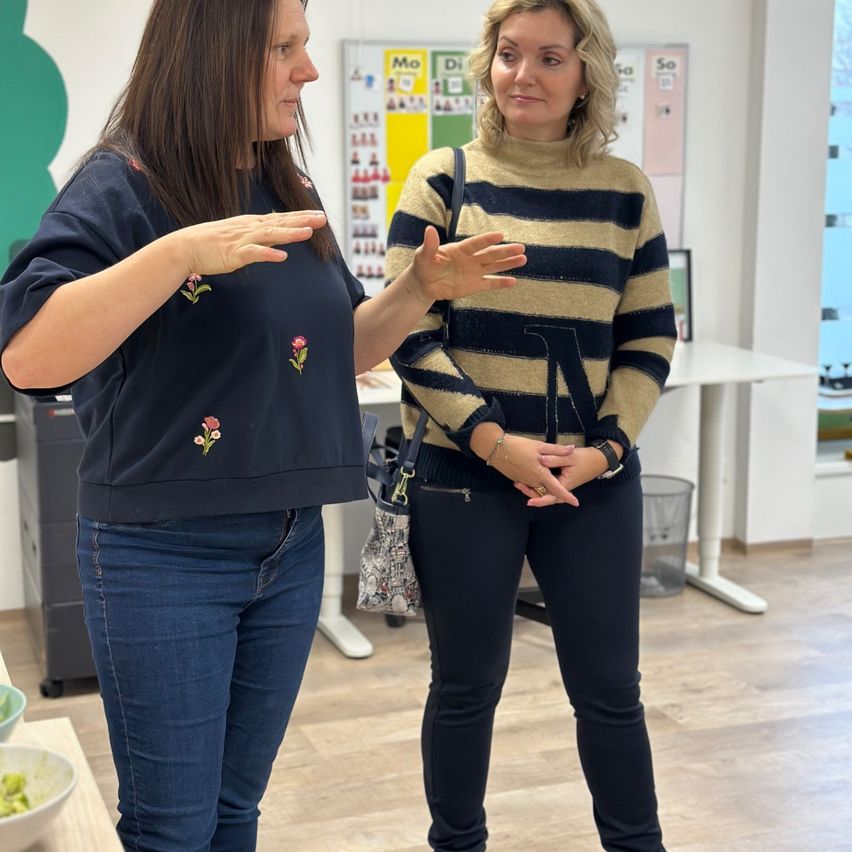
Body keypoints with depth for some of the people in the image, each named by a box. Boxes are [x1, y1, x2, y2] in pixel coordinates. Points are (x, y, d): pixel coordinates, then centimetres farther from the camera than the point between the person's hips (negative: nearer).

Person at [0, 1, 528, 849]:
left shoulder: (290, 195, 9)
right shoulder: (121, 187, -12)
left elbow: (343, 347, 18)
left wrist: (421, 286, 1)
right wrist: (182, 252, -33)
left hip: (291, 548, 6)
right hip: (163, 557, -6)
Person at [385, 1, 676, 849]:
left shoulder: (624, 190, 5)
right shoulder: (444, 179, -1)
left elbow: (649, 338, 6)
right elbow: (409, 331, -5)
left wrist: (603, 448, -8)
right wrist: (494, 440, -14)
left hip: (595, 478, 2)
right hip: (465, 474, -2)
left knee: (609, 686, 11)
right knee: (466, 686, 10)